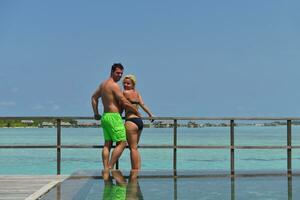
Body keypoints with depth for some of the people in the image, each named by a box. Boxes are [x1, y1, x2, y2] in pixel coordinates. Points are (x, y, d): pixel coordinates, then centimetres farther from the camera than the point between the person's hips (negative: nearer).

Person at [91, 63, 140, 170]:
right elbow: (125, 103, -14)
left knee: (107, 144, 8)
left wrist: (96, 113, 27)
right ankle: (110, 167, -9)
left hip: (105, 116, 9)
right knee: (122, 143, -5)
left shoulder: (103, 84, 15)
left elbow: (94, 97, 26)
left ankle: (106, 169, 4)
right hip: (114, 117, -9)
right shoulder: (114, 85, -13)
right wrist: (137, 112, -2)